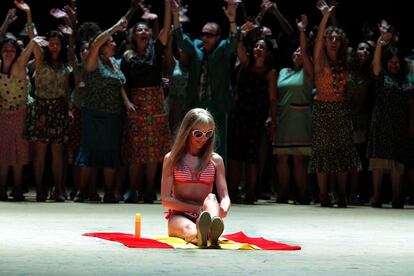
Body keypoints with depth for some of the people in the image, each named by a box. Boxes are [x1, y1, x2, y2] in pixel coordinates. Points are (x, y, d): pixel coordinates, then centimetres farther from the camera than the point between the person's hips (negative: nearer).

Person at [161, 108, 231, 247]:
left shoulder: (215, 160, 13)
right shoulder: (172, 159, 9)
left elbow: (225, 197, 7)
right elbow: (166, 200, 3)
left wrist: (224, 209, -20)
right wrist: (196, 208, -12)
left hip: (204, 215, 2)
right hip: (179, 216, -1)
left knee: (211, 198, -33)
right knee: (188, 228, -38)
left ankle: (213, 231, -69)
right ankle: (199, 236, -78)